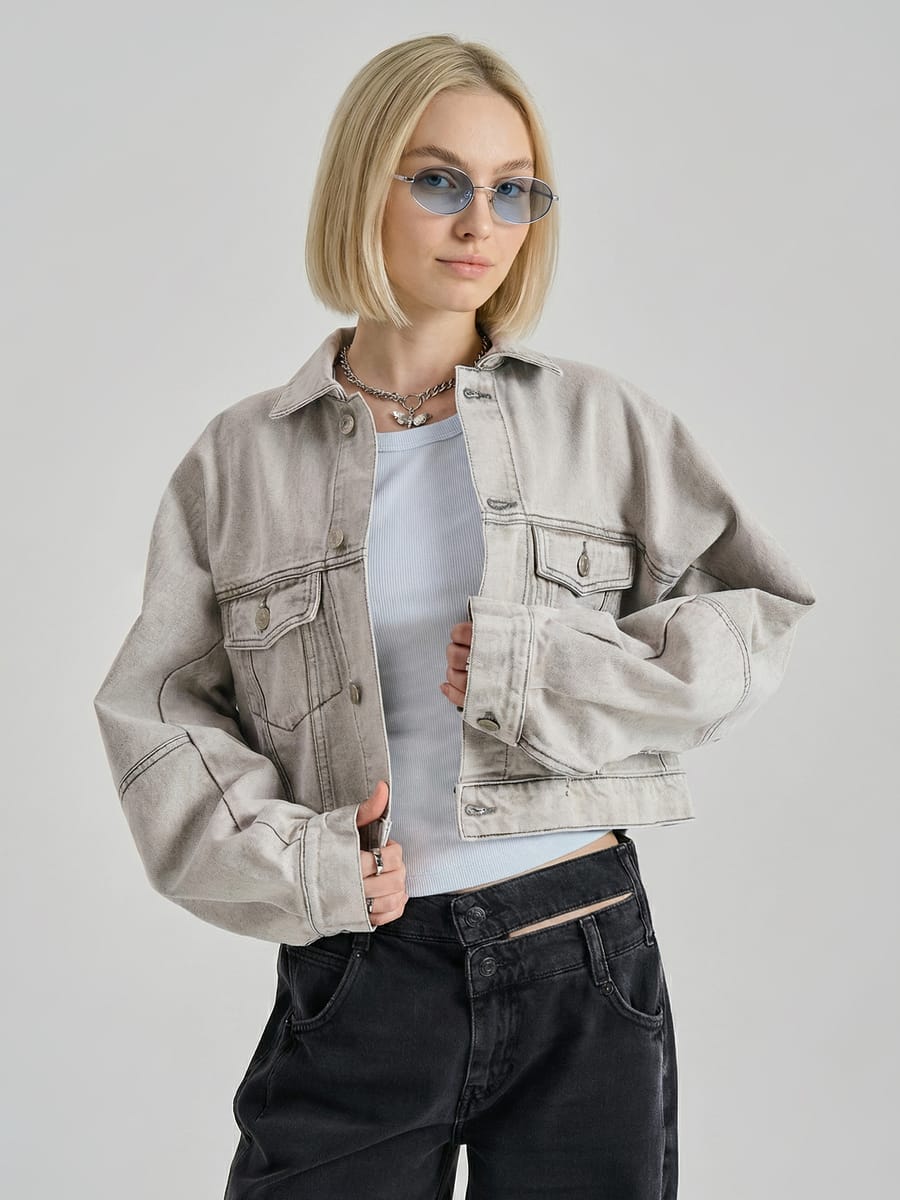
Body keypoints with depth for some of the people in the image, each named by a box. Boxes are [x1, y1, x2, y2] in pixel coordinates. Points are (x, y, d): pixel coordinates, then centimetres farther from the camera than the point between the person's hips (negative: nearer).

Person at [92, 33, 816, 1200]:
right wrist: (295, 864, -13)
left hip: (583, 960, 1)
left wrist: (534, 676, -11)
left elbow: (755, 621, 2)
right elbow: (157, 711, 1)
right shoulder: (241, 458, 2)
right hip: (357, 977, 0)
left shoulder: (601, 419, 3)